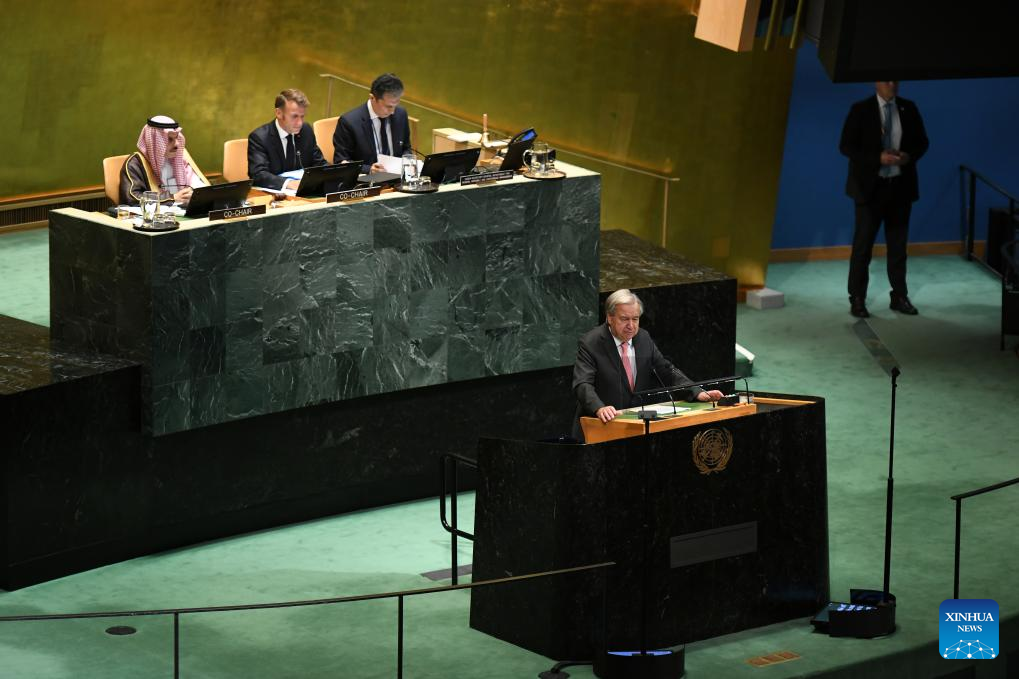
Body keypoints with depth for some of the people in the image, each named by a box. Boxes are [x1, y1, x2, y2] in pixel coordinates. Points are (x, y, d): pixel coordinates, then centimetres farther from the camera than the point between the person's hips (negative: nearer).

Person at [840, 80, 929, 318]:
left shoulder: (909, 109, 4)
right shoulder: (861, 110, -7)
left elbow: (922, 142, 11)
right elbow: (846, 146, -9)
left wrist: (910, 156, -12)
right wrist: (878, 158, -20)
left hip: (901, 185, 4)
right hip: (871, 186, -3)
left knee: (898, 243, 9)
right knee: (863, 245, -1)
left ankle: (899, 297, 17)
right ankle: (857, 299, 4)